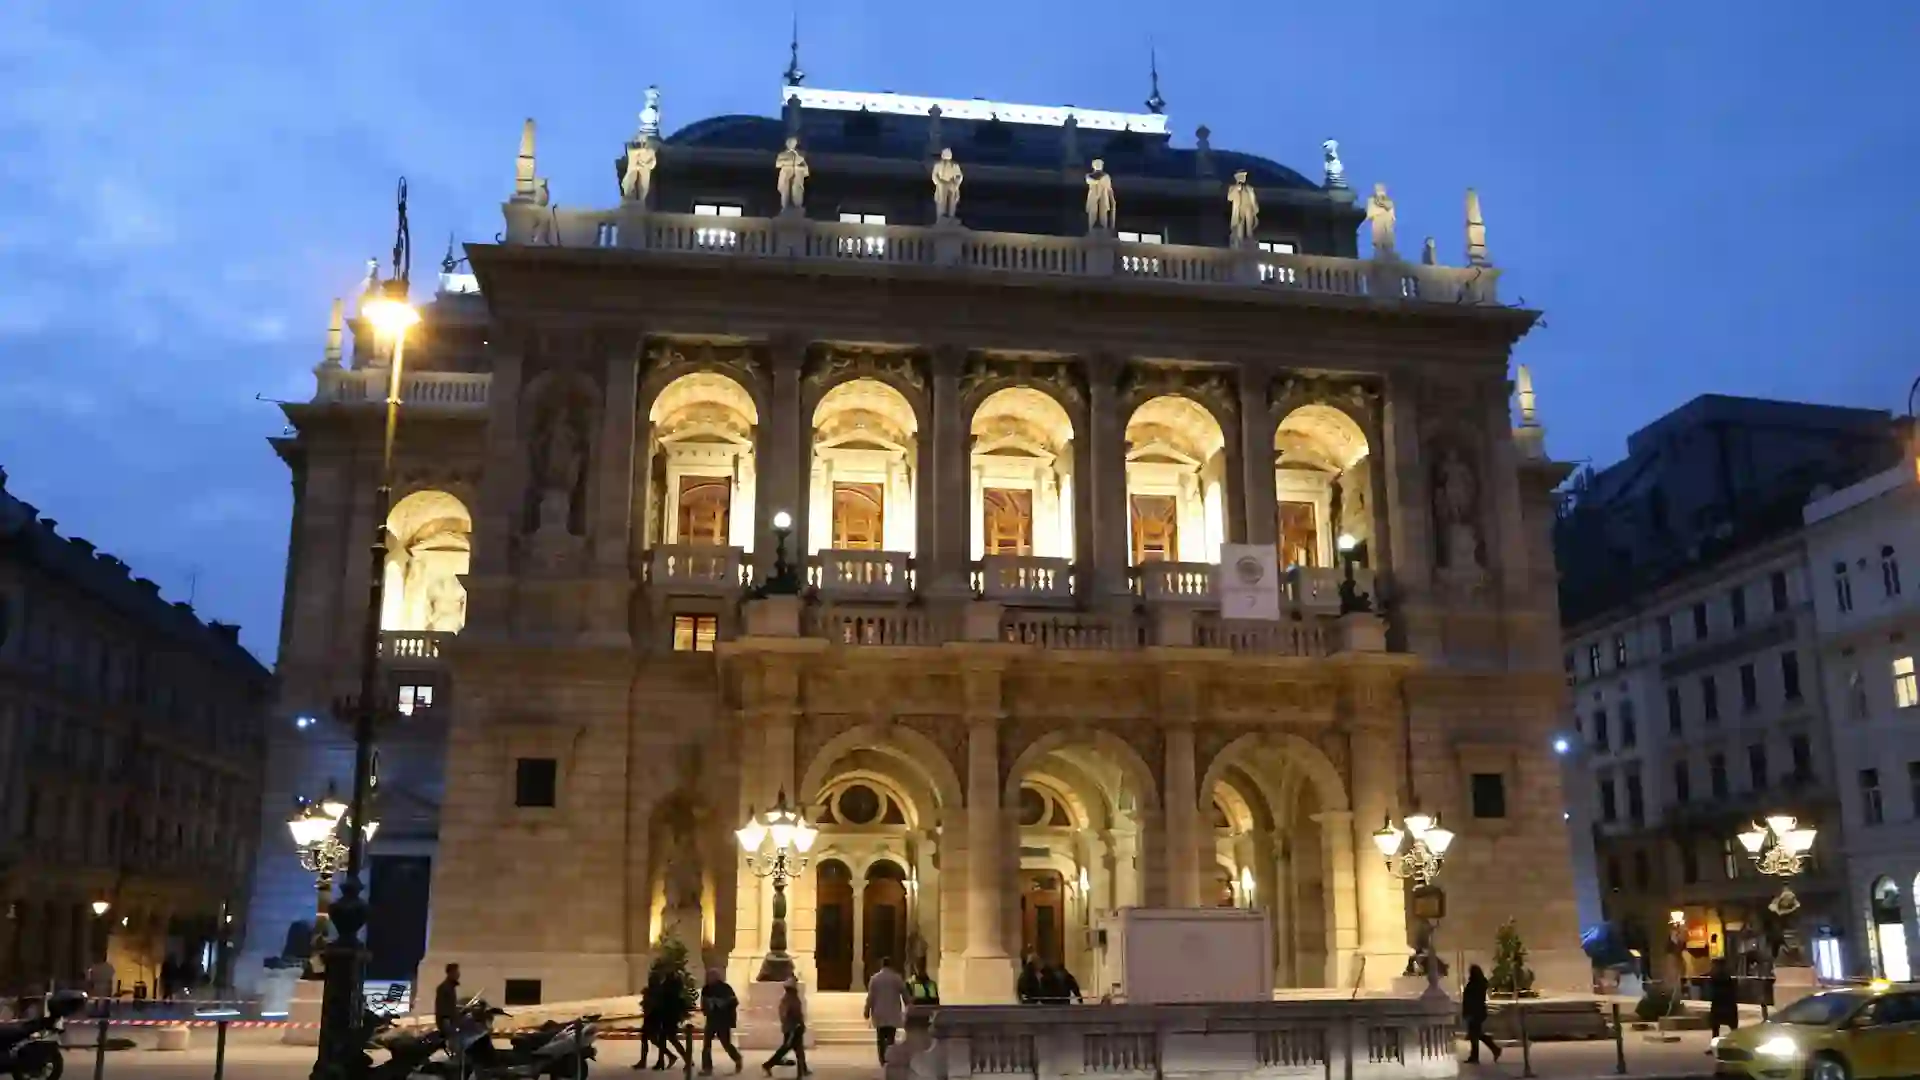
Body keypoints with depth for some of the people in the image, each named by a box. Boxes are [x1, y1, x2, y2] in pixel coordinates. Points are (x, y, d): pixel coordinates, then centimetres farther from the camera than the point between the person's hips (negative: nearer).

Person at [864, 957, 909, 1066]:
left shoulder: (874, 978, -1)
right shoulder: (897, 978, -3)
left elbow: (870, 996, -3)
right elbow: (904, 994, 1)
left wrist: (867, 1010, 5)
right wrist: (907, 1007, 14)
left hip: (879, 1013, 2)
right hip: (892, 1013, -2)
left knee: (880, 1037, 12)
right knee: (890, 1037, -3)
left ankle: (883, 1060, 12)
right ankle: (888, 1059, -15)